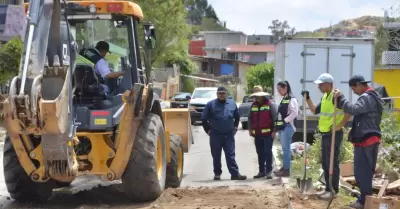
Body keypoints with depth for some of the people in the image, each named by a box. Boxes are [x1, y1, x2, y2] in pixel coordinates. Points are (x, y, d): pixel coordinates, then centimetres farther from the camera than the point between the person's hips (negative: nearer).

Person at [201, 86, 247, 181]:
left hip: (229, 135, 1)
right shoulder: (211, 104, -1)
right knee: (216, 156, 6)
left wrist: (235, 127, 13)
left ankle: (235, 174, -1)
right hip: (215, 135, -1)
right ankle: (217, 173, 16)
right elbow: (204, 119, 3)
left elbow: (237, 117, 21)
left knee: (230, 155, 1)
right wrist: (208, 130, 1)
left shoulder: (232, 104, 7)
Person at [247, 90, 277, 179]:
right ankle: (261, 171, 18)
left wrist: (274, 131, -13)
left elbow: (275, 118, -9)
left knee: (268, 152, -5)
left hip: (267, 134, -6)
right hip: (257, 134, 6)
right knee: (260, 153, 10)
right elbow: (250, 118, 19)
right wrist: (250, 129, 10)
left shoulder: (270, 105, -5)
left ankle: (269, 171, 0)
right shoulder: (253, 105, 13)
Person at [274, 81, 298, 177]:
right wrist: (278, 124, 10)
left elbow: (294, 113, -19)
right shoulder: (283, 99, 18)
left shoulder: (292, 99, -10)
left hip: (287, 127, -9)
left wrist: (285, 121, -17)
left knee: (286, 148, -7)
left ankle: (286, 170, -4)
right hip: (282, 127, 9)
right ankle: (284, 167, 20)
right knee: (285, 148, 13)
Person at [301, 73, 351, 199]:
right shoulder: (325, 97, 12)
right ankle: (328, 188, 22)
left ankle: (334, 190, 4)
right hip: (325, 134, 10)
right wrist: (307, 99, 14)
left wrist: (339, 126, -21)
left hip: (334, 135, -9)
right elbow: (315, 111, 23)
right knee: (325, 163, 13)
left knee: (332, 163, -4)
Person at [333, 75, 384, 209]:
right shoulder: (373, 97, 19)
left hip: (364, 140, -11)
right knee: (367, 171, 15)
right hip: (372, 139, 11)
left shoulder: (366, 97, -14)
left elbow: (353, 109, -28)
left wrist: (340, 98, -20)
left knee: (361, 171, -6)